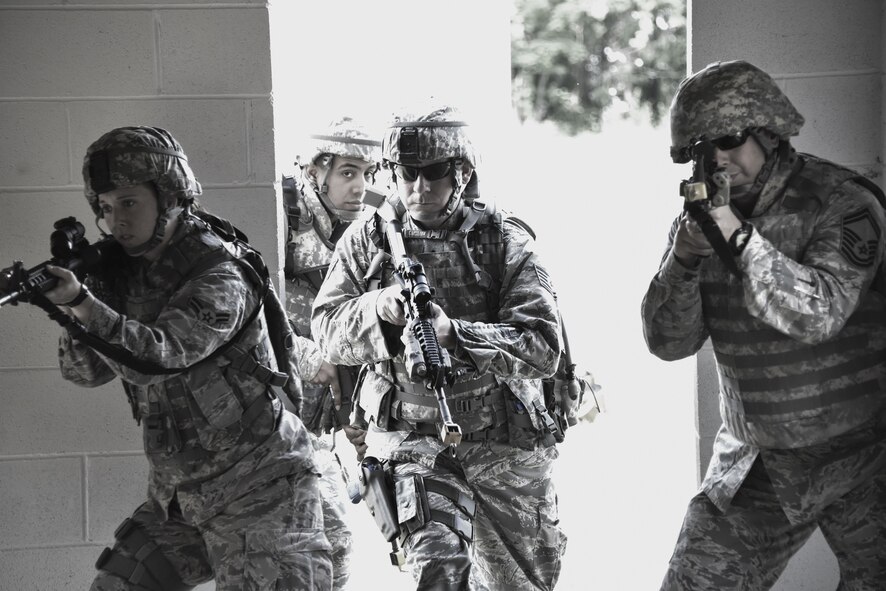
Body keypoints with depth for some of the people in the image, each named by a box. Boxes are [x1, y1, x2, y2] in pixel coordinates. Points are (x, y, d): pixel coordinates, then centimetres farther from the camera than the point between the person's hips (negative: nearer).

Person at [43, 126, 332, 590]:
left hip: (255, 493, -7)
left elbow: (158, 355, -33)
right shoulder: (125, 273, 3)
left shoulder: (221, 278, -19)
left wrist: (82, 301, -45)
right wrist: (65, 299, -19)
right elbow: (87, 370, -3)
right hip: (177, 496, 8)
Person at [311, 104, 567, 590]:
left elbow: (542, 347, -17)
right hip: (414, 437, -1)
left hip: (504, 440, 1)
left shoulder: (503, 241, -7)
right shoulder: (366, 241, -1)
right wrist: (377, 308, -26)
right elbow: (328, 331, -5)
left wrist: (455, 333, -32)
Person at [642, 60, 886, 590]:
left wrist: (741, 239, -31)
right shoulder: (702, 216, 3)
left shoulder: (841, 204, -13)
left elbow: (820, 315, -27)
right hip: (756, 463, 5)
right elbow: (669, 343, -1)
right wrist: (683, 259, -19)